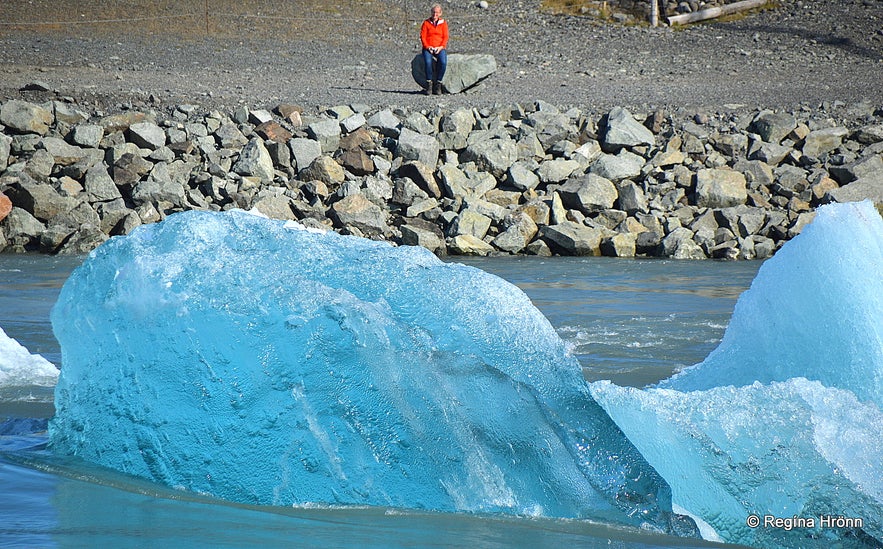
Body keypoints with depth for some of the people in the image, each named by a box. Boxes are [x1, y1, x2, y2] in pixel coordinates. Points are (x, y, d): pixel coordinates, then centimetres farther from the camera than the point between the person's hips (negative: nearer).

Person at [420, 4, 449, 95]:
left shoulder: (443, 23, 11)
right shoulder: (426, 23, 9)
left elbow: (445, 37, 4)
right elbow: (423, 36, 3)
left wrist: (441, 47, -13)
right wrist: (427, 47, -13)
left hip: (440, 48, 0)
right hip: (428, 48, 0)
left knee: (443, 62, -32)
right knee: (428, 62, -33)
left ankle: (438, 85, -23)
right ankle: (429, 85, -25)